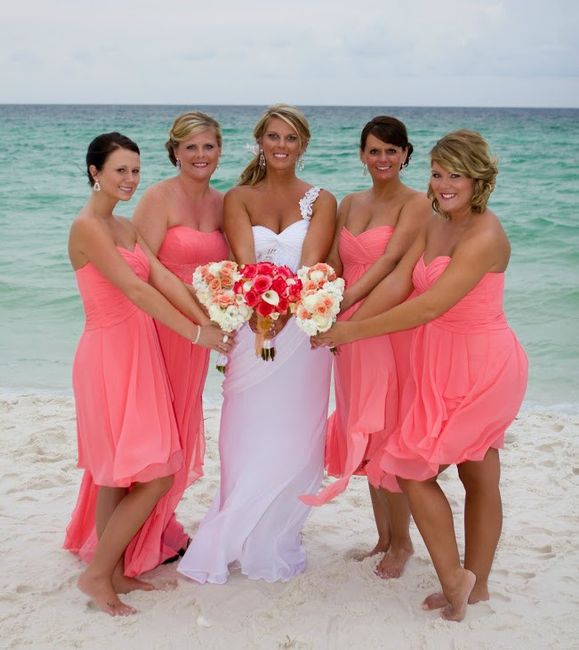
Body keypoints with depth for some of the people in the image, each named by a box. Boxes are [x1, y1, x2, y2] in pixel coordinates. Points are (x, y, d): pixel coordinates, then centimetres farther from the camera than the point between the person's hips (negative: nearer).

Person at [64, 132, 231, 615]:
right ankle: (96, 573, 6)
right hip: (109, 356, -9)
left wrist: (211, 321, -11)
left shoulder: (127, 228, 13)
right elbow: (136, 291, -21)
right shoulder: (87, 227, -14)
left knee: (119, 473, 14)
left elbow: (163, 278, 2)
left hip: (137, 354, 9)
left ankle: (113, 569, 26)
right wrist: (197, 333, -19)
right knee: (155, 475, -7)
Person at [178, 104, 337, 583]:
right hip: (252, 326, 0)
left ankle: (277, 541, 22)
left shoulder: (320, 201, 3)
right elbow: (244, 259, -11)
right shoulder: (239, 198, 5)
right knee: (247, 435, 4)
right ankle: (240, 541, 21)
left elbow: (311, 261, -12)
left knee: (293, 437, 5)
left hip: (304, 327, 0)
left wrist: (283, 309, -31)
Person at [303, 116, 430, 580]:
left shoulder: (415, 204, -6)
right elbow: (334, 265, 8)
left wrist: (341, 306, -29)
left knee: (389, 435, -1)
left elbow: (389, 259, -19)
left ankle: (401, 542, 16)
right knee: (363, 435, 12)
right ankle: (382, 536, 26)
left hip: (392, 327, -6)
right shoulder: (350, 204, 14)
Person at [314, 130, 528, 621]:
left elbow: (430, 306, -28)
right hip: (442, 364, 8)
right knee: (480, 478, 17)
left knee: (412, 469, -3)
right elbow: (397, 282, -4)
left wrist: (353, 331, -24)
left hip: (479, 368, -8)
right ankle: (476, 585, 30)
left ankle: (453, 577, 12)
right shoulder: (435, 225, 6)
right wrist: (345, 326, -17)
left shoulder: (485, 235, -21)